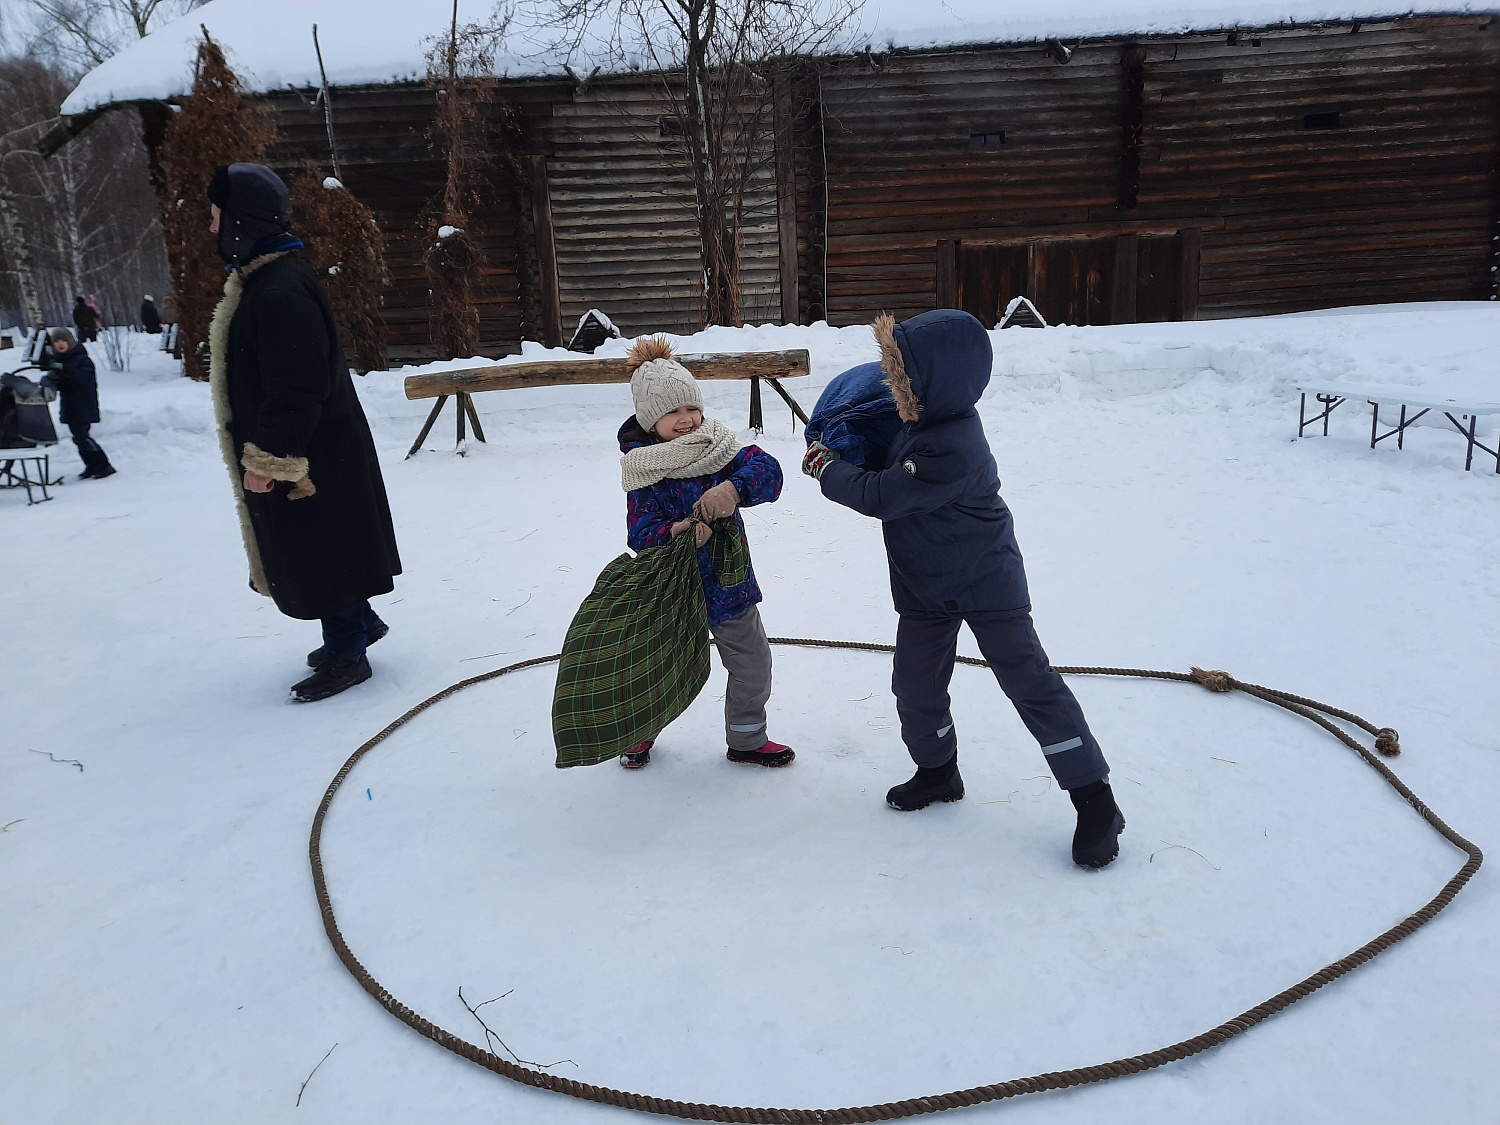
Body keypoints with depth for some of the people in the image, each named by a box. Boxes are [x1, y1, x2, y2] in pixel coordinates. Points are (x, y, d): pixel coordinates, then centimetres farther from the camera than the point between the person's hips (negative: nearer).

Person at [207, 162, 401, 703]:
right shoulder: (261, 278, 10)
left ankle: (347, 655, 16)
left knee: (319, 556, 2)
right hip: (303, 451, 10)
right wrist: (262, 452, 23)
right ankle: (360, 623, 36)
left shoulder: (280, 293, -24)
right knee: (305, 553, 21)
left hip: (309, 459, -10)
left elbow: (295, 392, -27)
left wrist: (265, 458, -22)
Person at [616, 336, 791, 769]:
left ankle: (746, 740, 37)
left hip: (730, 584, 4)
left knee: (752, 666, 14)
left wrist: (734, 487, -40)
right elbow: (642, 537, -22)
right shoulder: (644, 471, -16)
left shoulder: (716, 446, -7)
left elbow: (767, 469, -20)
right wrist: (678, 534, -42)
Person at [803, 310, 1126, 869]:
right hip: (926, 587, 9)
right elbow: (890, 473, 19)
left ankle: (1094, 797, 6)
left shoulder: (951, 450, -31)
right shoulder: (926, 420, -1)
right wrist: (842, 462, 2)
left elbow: (880, 496, -25)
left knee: (1030, 681, -5)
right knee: (916, 685, 12)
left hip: (986, 583, -9)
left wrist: (824, 468, -10)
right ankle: (937, 771, 34)